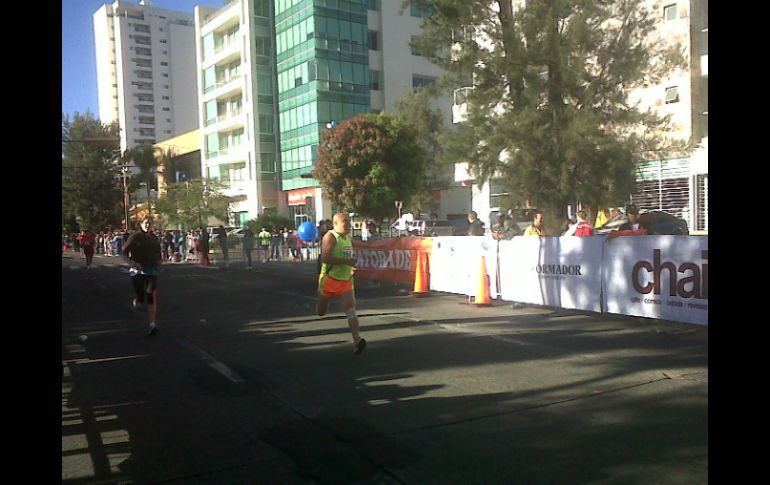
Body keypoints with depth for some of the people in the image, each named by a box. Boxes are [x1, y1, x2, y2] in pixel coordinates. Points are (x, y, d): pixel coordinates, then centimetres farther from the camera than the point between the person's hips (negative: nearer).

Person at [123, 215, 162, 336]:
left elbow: (158, 253, 21)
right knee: (140, 298, 0)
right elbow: (125, 251, -6)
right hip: (137, 270, -2)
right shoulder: (135, 236, -4)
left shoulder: (154, 238, 9)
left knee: (151, 297, -9)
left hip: (151, 270, 3)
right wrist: (132, 262, -19)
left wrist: (159, 260, 1)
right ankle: (136, 302, 40)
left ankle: (152, 325, -8)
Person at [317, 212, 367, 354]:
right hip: (329, 279, -5)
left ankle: (357, 340, -20)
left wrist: (351, 267, 10)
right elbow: (325, 257, -27)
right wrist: (346, 261, -27)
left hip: (346, 280, 5)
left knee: (350, 310, -12)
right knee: (321, 312, 13)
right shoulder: (330, 236, -14)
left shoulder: (348, 238, 11)